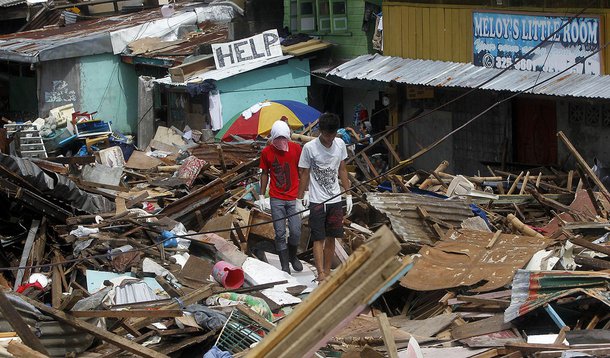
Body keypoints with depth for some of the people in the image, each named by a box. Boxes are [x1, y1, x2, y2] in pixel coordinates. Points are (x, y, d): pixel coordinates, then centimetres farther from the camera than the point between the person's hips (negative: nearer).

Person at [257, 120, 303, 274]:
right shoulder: (266, 152, -3)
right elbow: (265, 174, 8)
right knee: (280, 234, -1)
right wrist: (261, 196, 6)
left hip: (293, 198, 0)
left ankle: (292, 256, 25)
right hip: (276, 199, 0)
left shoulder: (296, 149, -3)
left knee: (296, 232, -3)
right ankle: (285, 265, 9)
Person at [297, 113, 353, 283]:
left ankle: (327, 272, 19)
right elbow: (304, 174, -5)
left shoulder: (340, 144, 1)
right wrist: (300, 199, -4)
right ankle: (321, 275, -11)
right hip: (317, 201, -4)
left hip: (335, 200, 4)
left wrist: (348, 194, 11)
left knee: (331, 237, 9)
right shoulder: (310, 147, -12)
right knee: (319, 239, -7)